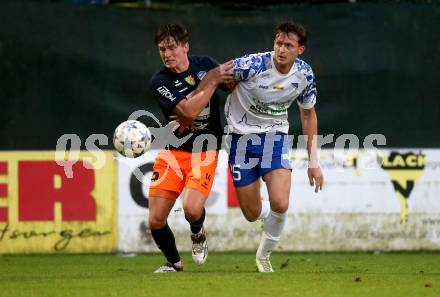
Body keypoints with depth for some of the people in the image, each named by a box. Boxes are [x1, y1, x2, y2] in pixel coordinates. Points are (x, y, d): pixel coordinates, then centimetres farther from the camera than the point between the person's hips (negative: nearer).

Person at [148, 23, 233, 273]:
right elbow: (188, 110, -22)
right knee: (155, 221, -7)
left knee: (192, 209, -23)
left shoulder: (205, 64, 0)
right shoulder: (159, 81, -9)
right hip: (172, 151, 0)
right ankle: (174, 262, 21)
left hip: (204, 151, 0)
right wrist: (212, 81, -21)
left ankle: (198, 234, 14)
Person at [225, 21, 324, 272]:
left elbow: (309, 114, 6)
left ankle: (264, 256, 9)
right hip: (242, 136, -2)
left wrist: (313, 161, 5)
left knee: (280, 204, -19)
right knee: (252, 213, 1)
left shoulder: (305, 75, -10)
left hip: (276, 136, 2)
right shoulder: (253, 65, -24)